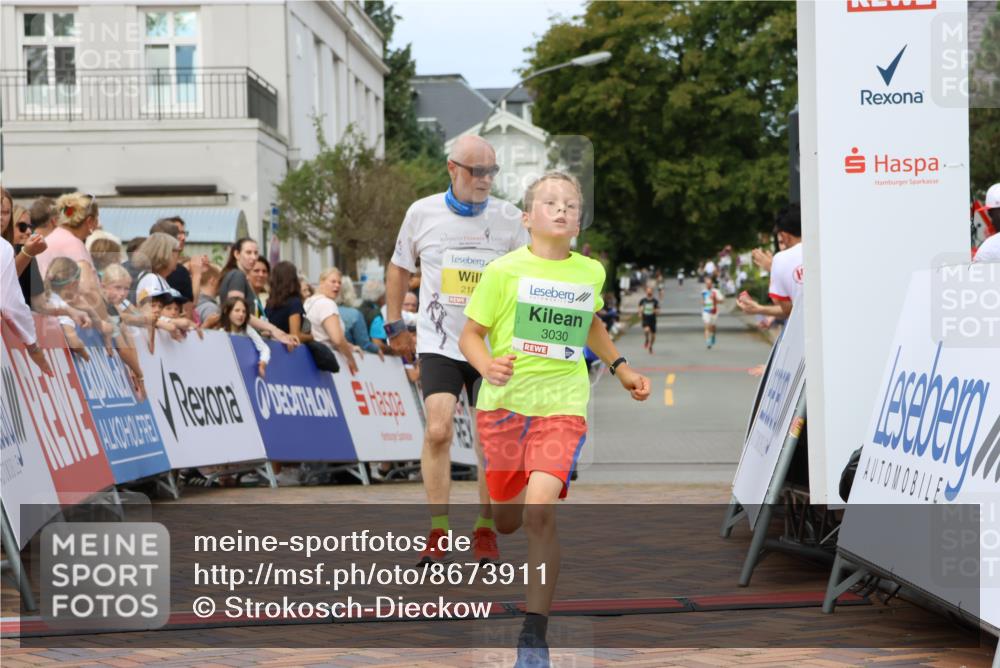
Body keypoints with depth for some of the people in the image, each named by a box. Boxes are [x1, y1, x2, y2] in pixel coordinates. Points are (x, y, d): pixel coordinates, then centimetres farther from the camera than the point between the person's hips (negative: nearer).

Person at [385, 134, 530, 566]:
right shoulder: (422, 213, -1)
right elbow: (399, 269, 13)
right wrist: (395, 326, 11)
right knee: (438, 430, -15)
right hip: (439, 345, -1)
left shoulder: (509, 218, -1)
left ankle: (485, 530, 18)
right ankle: (438, 532, -6)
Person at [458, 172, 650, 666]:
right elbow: (470, 335, -3)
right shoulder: (504, 270, -4)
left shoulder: (591, 272, 6)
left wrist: (620, 368, 24)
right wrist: (487, 366, -23)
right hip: (503, 403, 0)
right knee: (506, 521, 9)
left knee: (539, 513, -19)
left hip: (562, 407, 0)